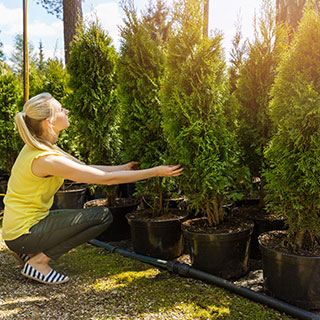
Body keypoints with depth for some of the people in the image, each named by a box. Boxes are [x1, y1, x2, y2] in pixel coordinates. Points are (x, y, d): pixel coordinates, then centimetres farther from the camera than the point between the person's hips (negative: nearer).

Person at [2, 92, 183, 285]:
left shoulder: (38, 146, 2)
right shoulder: (46, 160, -26)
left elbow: (86, 168, 9)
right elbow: (107, 179, -24)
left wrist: (125, 167, 8)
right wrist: (155, 172, -18)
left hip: (18, 229, 9)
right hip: (23, 234, -9)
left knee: (96, 214, 19)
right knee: (103, 216, -14)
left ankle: (30, 252, 14)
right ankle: (39, 261, -6)